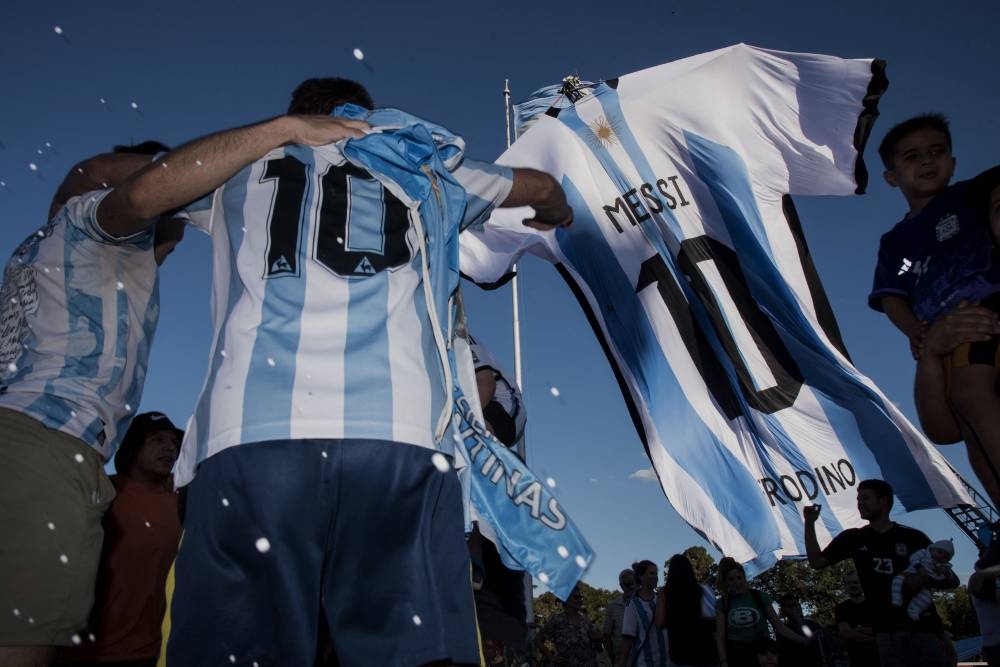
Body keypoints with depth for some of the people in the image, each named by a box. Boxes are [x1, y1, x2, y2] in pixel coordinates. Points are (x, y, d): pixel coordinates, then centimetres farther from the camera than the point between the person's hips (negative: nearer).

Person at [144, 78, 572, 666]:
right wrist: (558, 218, 67)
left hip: (248, 435, 0)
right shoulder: (423, 168, 30)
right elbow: (543, 186, 42)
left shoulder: (243, 165, 26)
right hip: (400, 438, 0)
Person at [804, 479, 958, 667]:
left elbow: (952, 580, 8)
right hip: (889, 631, 1)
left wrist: (924, 579, -12)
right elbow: (817, 562, 7)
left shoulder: (913, 537, 6)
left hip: (924, 628, -1)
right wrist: (810, 524, -1)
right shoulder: (853, 538, 12)